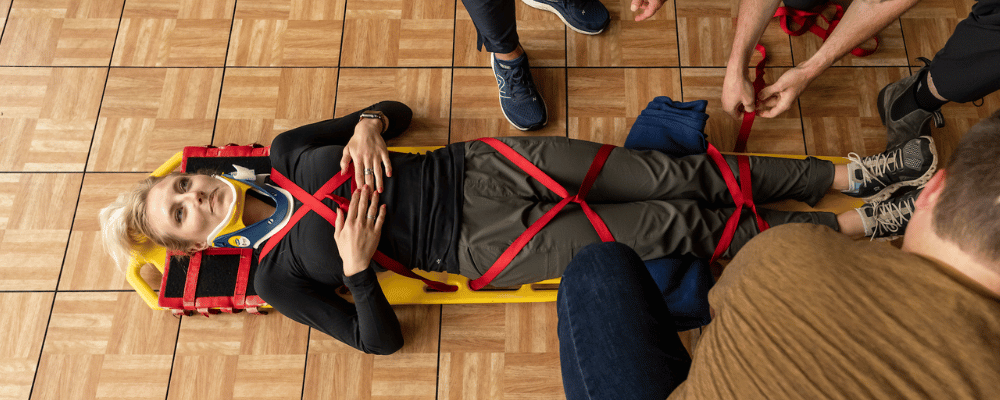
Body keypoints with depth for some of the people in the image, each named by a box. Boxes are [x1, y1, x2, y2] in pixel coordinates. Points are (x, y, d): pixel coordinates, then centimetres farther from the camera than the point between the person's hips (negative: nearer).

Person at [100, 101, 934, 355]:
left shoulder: (288, 154, 8)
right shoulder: (280, 274, -2)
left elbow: (395, 111, 13)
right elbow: (381, 340, -6)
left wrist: (367, 129, -9)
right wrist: (355, 264, -20)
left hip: (479, 169, 4)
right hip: (485, 246, -4)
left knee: (678, 176, -6)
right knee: (679, 228, -9)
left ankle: (851, 174, 8)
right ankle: (857, 226, 6)